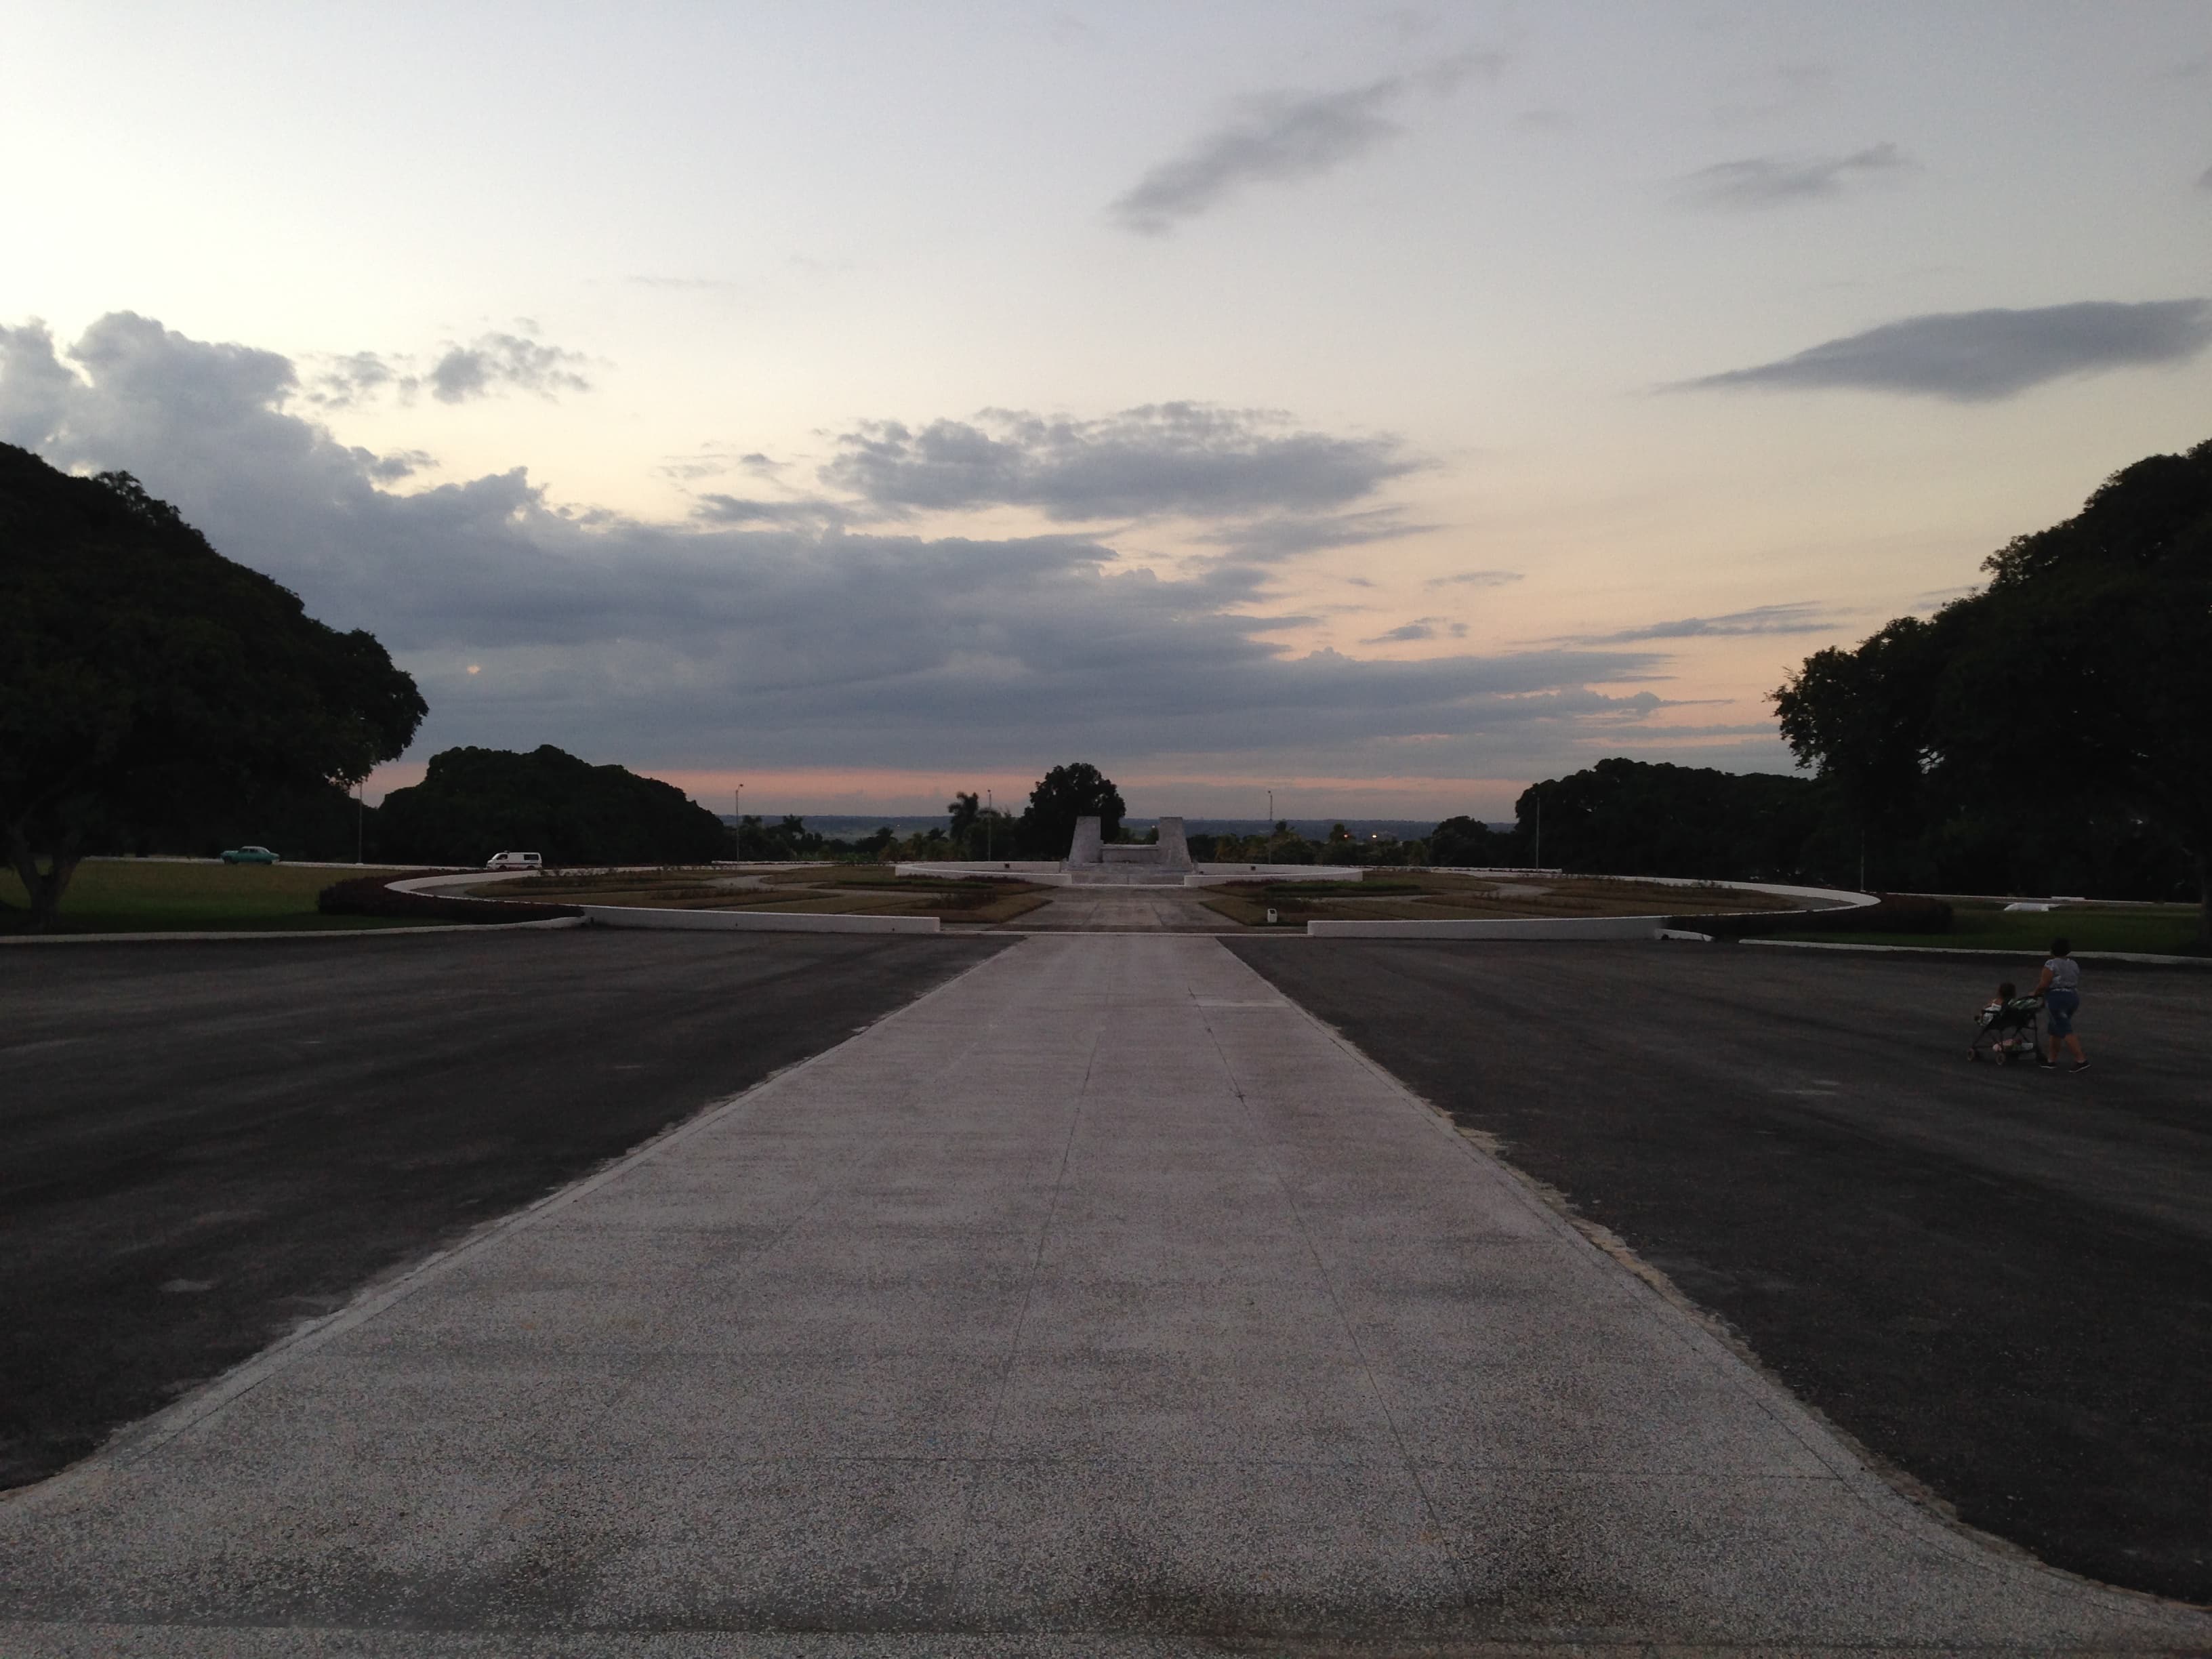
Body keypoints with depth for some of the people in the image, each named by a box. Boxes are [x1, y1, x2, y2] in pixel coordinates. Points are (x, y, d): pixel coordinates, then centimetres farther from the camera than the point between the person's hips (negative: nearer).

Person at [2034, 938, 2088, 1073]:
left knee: (2066, 1032, -8)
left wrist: (2036, 993, 0)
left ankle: (2082, 1060, -15)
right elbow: (2076, 983, 16)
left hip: (2057, 998, -8)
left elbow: (2043, 984, -16)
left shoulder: (2051, 964, -12)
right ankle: (2051, 1060, 18)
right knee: (2054, 1030, 15)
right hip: (2073, 997, 8)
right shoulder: (2074, 965, 12)